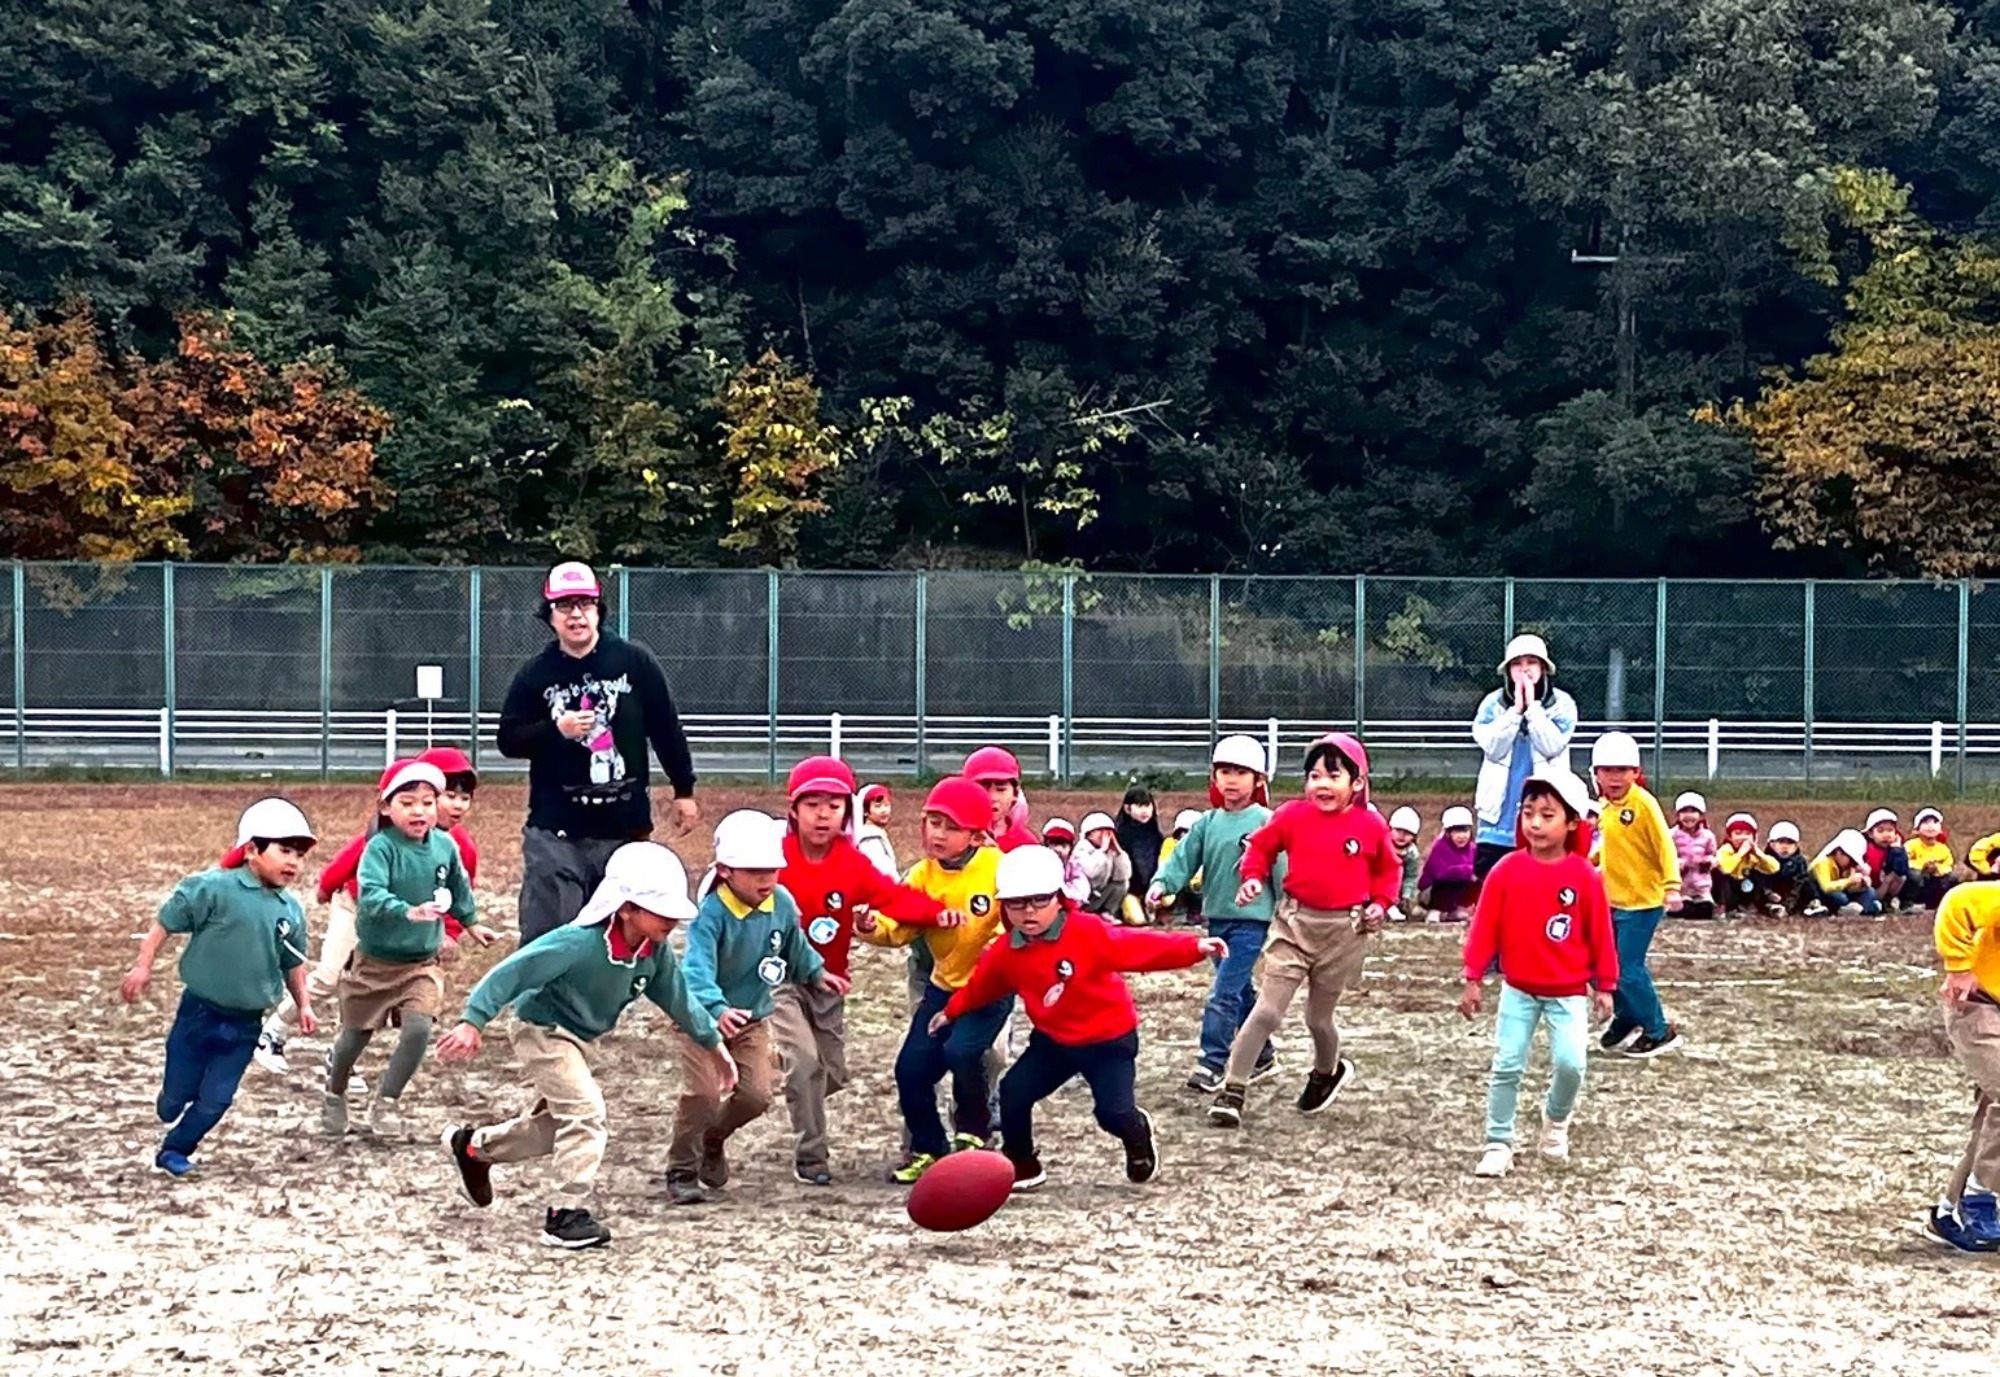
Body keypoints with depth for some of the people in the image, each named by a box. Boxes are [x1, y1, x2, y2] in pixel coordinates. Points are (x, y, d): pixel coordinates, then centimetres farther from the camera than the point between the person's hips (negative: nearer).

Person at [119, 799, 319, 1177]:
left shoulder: (291, 911, 0)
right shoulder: (214, 889, -15)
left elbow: (293, 963, 15)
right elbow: (166, 922, -8)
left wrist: (303, 1003, 9)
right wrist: (143, 966, -10)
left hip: (246, 1024, 4)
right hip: (200, 1012, -4)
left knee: (216, 1100, 7)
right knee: (178, 1094, 10)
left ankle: (175, 1150, 26)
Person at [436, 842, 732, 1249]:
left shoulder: (655, 953, -12)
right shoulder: (580, 943, -33)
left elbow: (678, 998, 6)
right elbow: (513, 972, -32)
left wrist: (713, 1042, 13)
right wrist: (473, 1021, -36)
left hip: (580, 1040, 9)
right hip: (543, 1033, -9)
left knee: (552, 1124, 21)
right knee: (585, 1112, -21)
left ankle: (474, 1146, 46)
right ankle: (566, 1213, -15)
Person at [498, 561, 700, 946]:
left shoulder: (635, 662, 0)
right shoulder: (535, 674, 0)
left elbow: (666, 729, 5)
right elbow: (508, 740, 3)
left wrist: (684, 791, 6)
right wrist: (555, 730, -14)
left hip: (625, 826, 1)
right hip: (556, 831, -1)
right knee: (545, 936, -6)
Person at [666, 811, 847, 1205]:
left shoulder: (782, 903, -8)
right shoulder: (711, 913, -27)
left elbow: (795, 945, 15)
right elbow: (698, 967, -39)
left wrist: (816, 972, 13)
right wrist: (716, 1010, -52)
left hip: (753, 1016, 5)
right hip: (702, 1016, -5)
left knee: (756, 1095, 0)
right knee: (703, 1092, -17)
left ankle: (713, 1140, 31)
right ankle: (682, 1171, 1)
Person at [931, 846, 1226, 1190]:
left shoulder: (1088, 933, -23)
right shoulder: (1006, 952, -7)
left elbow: (1138, 947, -29)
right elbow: (983, 986, 12)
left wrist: (1194, 946, -38)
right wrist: (953, 1010, 20)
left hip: (1109, 1038, -5)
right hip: (1053, 1040, 5)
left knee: (1113, 1111, -13)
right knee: (1013, 1094, -6)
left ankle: (1139, 1138, 25)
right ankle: (1022, 1166, 16)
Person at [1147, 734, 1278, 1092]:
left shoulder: (1265, 822, -8)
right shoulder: (1207, 823, 7)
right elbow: (1184, 857, -1)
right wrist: (1163, 883, -20)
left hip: (1251, 919, -6)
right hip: (1216, 917, 6)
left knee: (1223, 994, -13)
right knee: (1239, 993, 16)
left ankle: (1212, 1065, -11)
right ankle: (1263, 1057, 30)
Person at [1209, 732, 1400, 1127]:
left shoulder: (1371, 825, -3)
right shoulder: (1293, 816, -5)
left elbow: (1388, 870, 11)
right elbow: (1261, 846, 8)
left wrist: (1380, 904, -3)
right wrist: (1253, 878, -8)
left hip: (1344, 929, 0)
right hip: (1295, 922, 0)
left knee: (1319, 1017, 14)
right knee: (1268, 1010, -9)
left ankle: (1328, 1072, 45)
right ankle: (1232, 1090, -4)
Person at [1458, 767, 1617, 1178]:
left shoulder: (1585, 875, -9)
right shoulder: (1507, 870, -7)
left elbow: (1600, 934, -2)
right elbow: (1485, 926, -3)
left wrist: (1604, 986, 2)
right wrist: (1473, 979, -4)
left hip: (1569, 992, -1)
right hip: (1517, 990, 1)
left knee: (1570, 1064, -11)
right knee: (1506, 1067, 1)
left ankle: (1556, 1120, 19)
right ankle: (1498, 1144, 9)